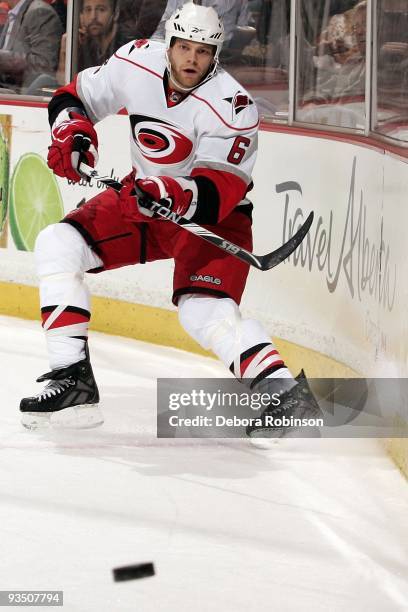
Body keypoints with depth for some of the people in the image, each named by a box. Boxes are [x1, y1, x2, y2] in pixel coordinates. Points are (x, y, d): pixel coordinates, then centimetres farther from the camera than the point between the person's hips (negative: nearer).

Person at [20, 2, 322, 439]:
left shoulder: (231, 105, -26)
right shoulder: (137, 63, -12)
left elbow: (219, 191, -31)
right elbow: (76, 97, 2)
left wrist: (174, 195, -50)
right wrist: (72, 130, -20)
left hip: (213, 214, -6)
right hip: (145, 195, 6)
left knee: (204, 311, -30)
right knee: (58, 245, -9)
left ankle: (284, 394, -31)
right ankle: (71, 379, -8)